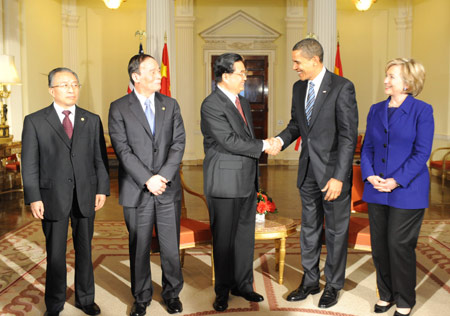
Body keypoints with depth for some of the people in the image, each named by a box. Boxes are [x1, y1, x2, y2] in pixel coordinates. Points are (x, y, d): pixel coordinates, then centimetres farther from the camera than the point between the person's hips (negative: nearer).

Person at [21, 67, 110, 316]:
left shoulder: (92, 120, 7)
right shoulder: (35, 121, 0)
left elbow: (100, 158, 7)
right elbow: (29, 164, -2)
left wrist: (102, 189, -1)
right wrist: (34, 198, -9)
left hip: (86, 196, 2)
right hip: (53, 197, -2)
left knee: (84, 251, 13)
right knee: (55, 254, 8)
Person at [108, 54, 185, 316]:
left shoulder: (171, 105, 8)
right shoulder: (119, 108, 0)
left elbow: (179, 142, 1)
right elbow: (123, 150, -8)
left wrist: (163, 176, -11)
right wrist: (147, 179, -16)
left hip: (168, 189, 2)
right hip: (136, 191, -2)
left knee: (171, 246, 8)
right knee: (139, 248, 9)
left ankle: (172, 293, 28)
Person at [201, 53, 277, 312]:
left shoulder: (243, 102, 14)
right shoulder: (211, 105, -13)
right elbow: (230, 141, -21)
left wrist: (254, 177, 16)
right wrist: (263, 145, -11)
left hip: (248, 182, 8)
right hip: (225, 184, -7)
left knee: (246, 236, 14)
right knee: (224, 239, 5)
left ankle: (243, 285, 29)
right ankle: (223, 291, 21)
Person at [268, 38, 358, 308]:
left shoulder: (342, 87, -14)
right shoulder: (299, 88, 7)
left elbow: (348, 136, -17)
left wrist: (339, 177, -21)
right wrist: (281, 140, -4)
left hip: (333, 172, -6)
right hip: (308, 171, 6)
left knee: (336, 231, 9)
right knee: (309, 228, 17)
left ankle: (333, 286, 27)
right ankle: (310, 281, 33)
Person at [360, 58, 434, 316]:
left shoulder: (422, 111, -6)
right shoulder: (376, 110, 10)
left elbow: (422, 153, -10)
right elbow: (367, 147, 10)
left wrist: (396, 181, -17)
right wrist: (369, 175, -6)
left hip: (406, 190, -5)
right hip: (376, 189, 5)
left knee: (399, 245, 0)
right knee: (379, 244, 9)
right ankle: (386, 295, 27)